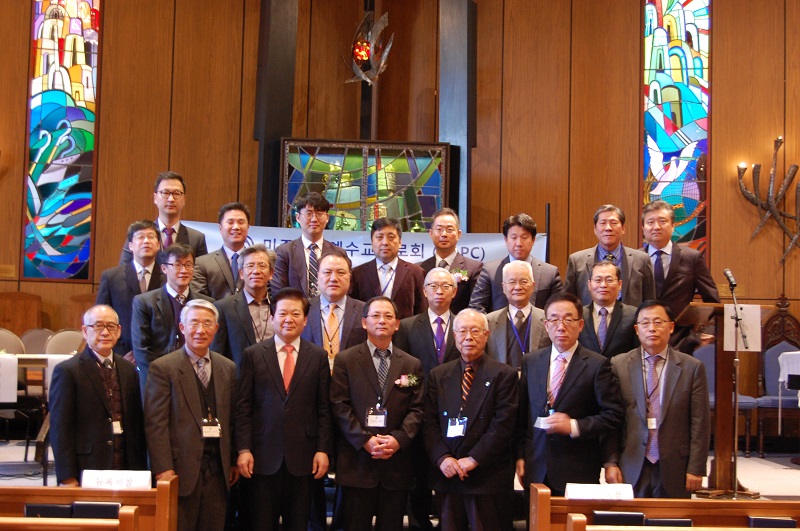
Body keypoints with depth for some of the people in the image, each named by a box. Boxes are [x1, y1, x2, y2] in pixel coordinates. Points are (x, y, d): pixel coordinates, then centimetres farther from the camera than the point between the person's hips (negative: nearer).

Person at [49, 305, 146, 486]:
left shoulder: (129, 370, 12)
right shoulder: (67, 371, -4)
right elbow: (60, 429, -7)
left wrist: (141, 471, 10)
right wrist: (67, 478, -11)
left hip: (126, 471, 4)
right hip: (86, 476, -4)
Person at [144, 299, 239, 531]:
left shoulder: (227, 368, 12)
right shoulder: (163, 368, -4)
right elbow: (155, 423, -8)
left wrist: (234, 461, 13)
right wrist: (163, 469, -14)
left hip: (217, 468, 4)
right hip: (181, 467, -4)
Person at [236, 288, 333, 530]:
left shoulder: (318, 356, 5)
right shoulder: (253, 354, 3)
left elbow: (324, 408, 4)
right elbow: (243, 407, 1)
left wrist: (324, 449, -2)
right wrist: (243, 449, -6)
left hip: (303, 456, 1)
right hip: (263, 456, -1)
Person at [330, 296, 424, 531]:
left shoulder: (412, 365, 12)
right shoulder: (345, 360, 4)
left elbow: (416, 410, 6)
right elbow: (340, 406, -3)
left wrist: (398, 439, -11)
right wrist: (365, 440, -13)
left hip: (396, 463, 2)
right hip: (357, 462, -2)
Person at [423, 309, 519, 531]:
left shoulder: (504, 375, -1)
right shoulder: (438, 375, 11)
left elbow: (503, 425, -9)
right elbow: (430, 423, 6)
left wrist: (473, 459, -14)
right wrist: (442, 458, -9)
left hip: (488, 477, -3)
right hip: (447, 475, 3)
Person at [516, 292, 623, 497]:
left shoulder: (597, 365, -4)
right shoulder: (531, 362, 9)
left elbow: (613, 414, -7)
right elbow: (521, 414, 13)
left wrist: (574, 426, -17)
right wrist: (520, 455, 7)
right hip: (536, 470, 3)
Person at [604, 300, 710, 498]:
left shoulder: (692, 367, 2)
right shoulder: (618, 365, 3)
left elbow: (699, 423, 1)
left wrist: (696, 468, -3)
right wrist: (611, 462, -3)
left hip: (675, 469, 0)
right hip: (631, 468, 0)